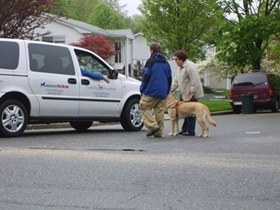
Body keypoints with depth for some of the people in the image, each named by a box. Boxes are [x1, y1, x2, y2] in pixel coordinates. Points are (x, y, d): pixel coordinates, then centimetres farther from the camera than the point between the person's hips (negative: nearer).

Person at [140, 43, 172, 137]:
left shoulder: (151, 61, -4)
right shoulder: (166, 63, 17)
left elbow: (146, 76, -8)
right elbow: (169, 79, 19)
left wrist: (142, 89, -2)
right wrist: (167, 91, 22)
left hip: (151, 91, -7)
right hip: (162, 93, 7)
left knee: (144, 108, 0)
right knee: (160, 111, 7)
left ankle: (153, 125, -14)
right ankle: (159, 132, 6)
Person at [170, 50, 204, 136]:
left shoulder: (190, 66, -15)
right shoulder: (180, 68, 17)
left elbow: (194, 80, -21)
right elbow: (176, 81, 19)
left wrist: (192, 92, -22)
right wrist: (169, 90, 10)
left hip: (191, 94, -9)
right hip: (186, 94, 9)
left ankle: (190, 131, 0)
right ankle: (185, 130, 16)